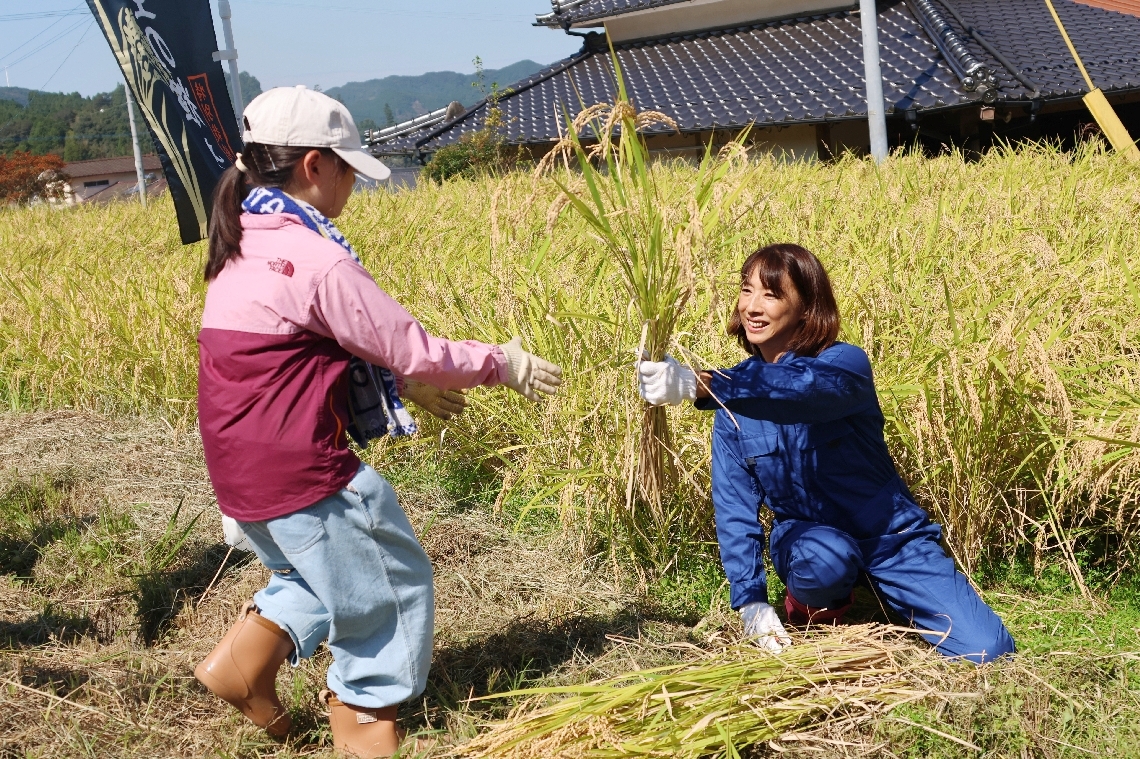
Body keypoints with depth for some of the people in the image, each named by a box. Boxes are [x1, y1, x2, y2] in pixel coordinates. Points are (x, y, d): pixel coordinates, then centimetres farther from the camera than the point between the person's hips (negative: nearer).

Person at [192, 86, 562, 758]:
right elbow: (415, 352, -16)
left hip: (242, 469, 9)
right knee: (389, 583, 13)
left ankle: (247, 656, 17)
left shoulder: (241, 249, 9)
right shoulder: (316, 259, -21)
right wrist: (502, 363, 0)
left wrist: (406, 382, 21)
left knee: (326, 570, 30)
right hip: (302, 471, -9)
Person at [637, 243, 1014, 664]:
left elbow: (802, 388, -44)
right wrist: (750, 600, -18)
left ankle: (887, 593, 14)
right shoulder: (733, 400, -5)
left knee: (988, 652, -13)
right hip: (808, 536, 2)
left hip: (890, 534, -1)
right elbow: (734, 506, -7)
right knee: (824, 556, -36)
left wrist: (696, 385, -57)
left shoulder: (845, 364, -18)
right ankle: (812, 605, 0)